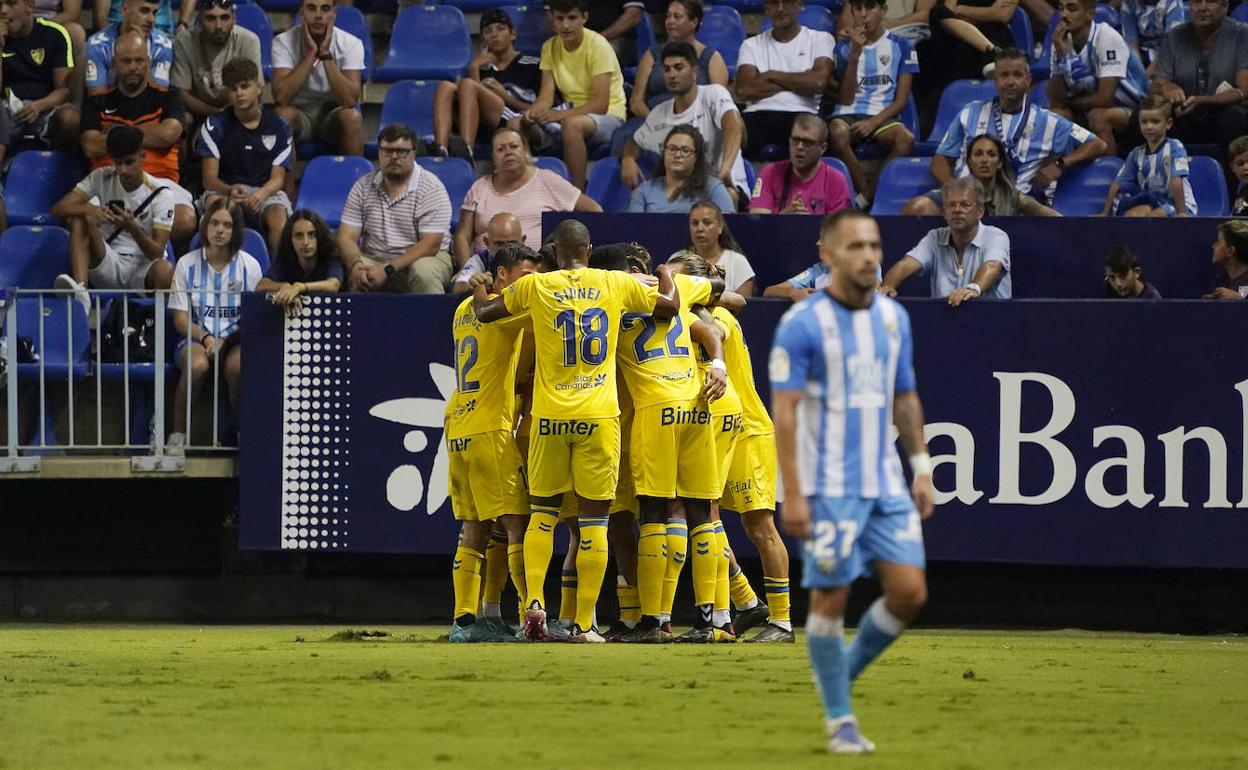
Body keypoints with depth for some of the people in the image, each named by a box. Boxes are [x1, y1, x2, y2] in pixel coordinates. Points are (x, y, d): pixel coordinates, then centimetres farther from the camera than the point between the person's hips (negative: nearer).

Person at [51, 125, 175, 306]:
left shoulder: (161, 194, -6)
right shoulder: (101, 179, 2)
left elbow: (157, 253, -12)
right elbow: (58, 209, -7)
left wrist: (133, 227, -32)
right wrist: (87, 210, -28)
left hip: (142, 268, -3)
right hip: (106, 267, 3)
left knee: (165, 270, -39)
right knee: (78, 219, -23)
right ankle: (80, 290, -41)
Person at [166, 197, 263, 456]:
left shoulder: (249, 266, 5)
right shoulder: (187, 264, 5)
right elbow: (181, 318, 3)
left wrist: (225, 342, -12)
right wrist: (206, 339, -15)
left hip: (236, 338, 0)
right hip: (196, 337, 0)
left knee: (237, 365, -37)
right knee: (197, 364, -37)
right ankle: (177, 435, -25)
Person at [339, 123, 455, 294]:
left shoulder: (431, 189, -8)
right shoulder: (363, 187, 4)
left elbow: (430, 245, -15)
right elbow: (347, 237, 0)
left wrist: (388, 270, -25)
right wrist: (356, 266, -23)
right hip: (372, 260, 2)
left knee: (424, 271, -37)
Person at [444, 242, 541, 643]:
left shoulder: (465, 309, 17)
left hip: (458, 429, 8)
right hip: (490, 430, -8)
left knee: (475, 528, 8)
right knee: (518, 523, -9)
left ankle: (464, 619, 3)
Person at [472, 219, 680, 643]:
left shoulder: (534, 286, 1)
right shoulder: (617, 284, 2)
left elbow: (485, 314, 15)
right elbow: (670, 306, 15)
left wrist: (479, 296, 37)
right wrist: (664, 274, 36)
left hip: (550, 416, 1)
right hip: (599, 416, -1)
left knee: (542, 511, 15)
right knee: (594, 518, 3)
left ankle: (534, 601, -5)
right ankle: (584, 624, -1)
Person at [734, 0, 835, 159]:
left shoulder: (821, 39, 16)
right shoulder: (751, 45, 20)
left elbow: (819, 82, -3)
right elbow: (744, 90, 2)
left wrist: (772, 76, 6)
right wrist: (798, 82, 4)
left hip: (800, 113, -1)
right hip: (758, 116, 1)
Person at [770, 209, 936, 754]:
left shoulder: (893, 318, 9)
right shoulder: (802, 325, -9)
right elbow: (783, 412, -11)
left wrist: (921, 468, 12)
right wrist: (793, 494, -17)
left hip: (886, 485, 6)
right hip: (828, 489, -6)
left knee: (910, 592, -2)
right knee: (831, 598, -2)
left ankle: (845, 670, 21)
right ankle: (840, 721, 8)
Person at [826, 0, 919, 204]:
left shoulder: (900, 46, 10)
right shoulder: (844, 48, 14)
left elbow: (901, 100, 4)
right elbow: (846, 99, 3)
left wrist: (873, 122, -13)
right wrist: (855, 54, -6)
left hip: (882, 116, -1)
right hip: (848, 115, 1)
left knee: (905, 139, -35)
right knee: (837, 133, -37)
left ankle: (866, 198, -28)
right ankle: (866, 191, -25)